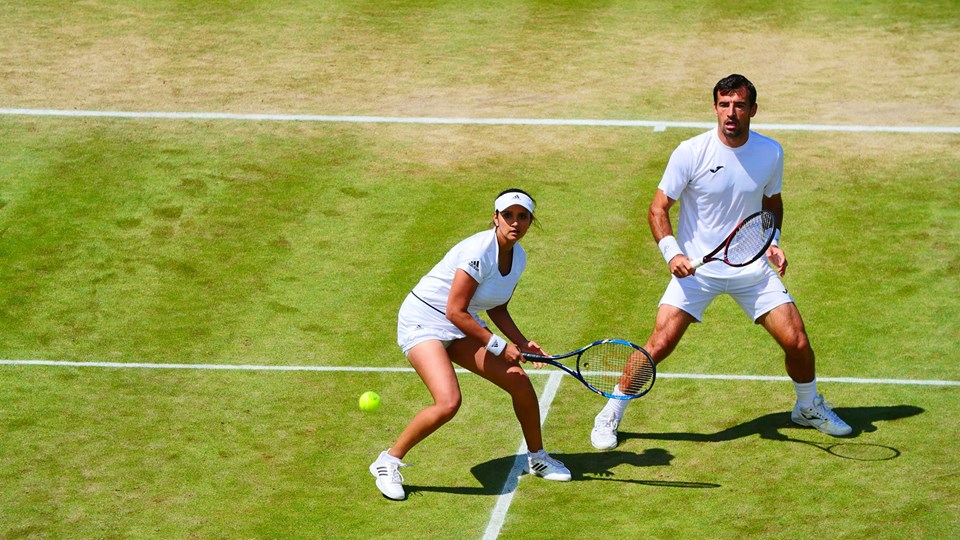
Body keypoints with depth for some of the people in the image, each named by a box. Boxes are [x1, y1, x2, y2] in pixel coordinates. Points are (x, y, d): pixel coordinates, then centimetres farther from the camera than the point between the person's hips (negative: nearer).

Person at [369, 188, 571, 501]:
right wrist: (498, 346, -20)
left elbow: (496, 310, 12)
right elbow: (455, 312, -25)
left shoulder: (518, 257, 1)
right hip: (424, 321, -8)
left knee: (520, 382, 1)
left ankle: (537, 458, 26)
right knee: (448, 402, -27)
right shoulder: (480, 252, -27)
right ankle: (388, 463, -8)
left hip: (462, 327, 8)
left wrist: (524, 344, -1)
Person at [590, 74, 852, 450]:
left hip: (751, 266, 3)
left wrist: (772, 243, -1)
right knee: (659, 345, -14)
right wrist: (672, 253, -23)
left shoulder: (771, 153, -3)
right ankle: (610, 414, 6)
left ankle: (809, 407, 28)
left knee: (797, 342, -2)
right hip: (696, 268, -3)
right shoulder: (691, 152, -14)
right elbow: (658, 209, -8)